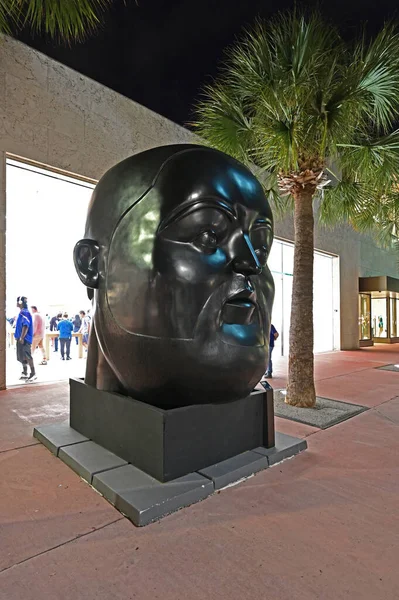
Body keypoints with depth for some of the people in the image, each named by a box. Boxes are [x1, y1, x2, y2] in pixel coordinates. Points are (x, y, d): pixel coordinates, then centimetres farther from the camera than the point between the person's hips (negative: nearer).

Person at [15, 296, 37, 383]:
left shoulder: (25, 313, -16)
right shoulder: (21, 312, 16)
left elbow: (26, 326, -22)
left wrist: (22, 337, -24)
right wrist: (18, 336, 23)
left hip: (25, 339, -10)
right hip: (21, 338, 10)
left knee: (27, 357, -8)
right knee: (22, 357, 14)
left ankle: (33, 374, -3)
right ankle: (25, 373, 23)